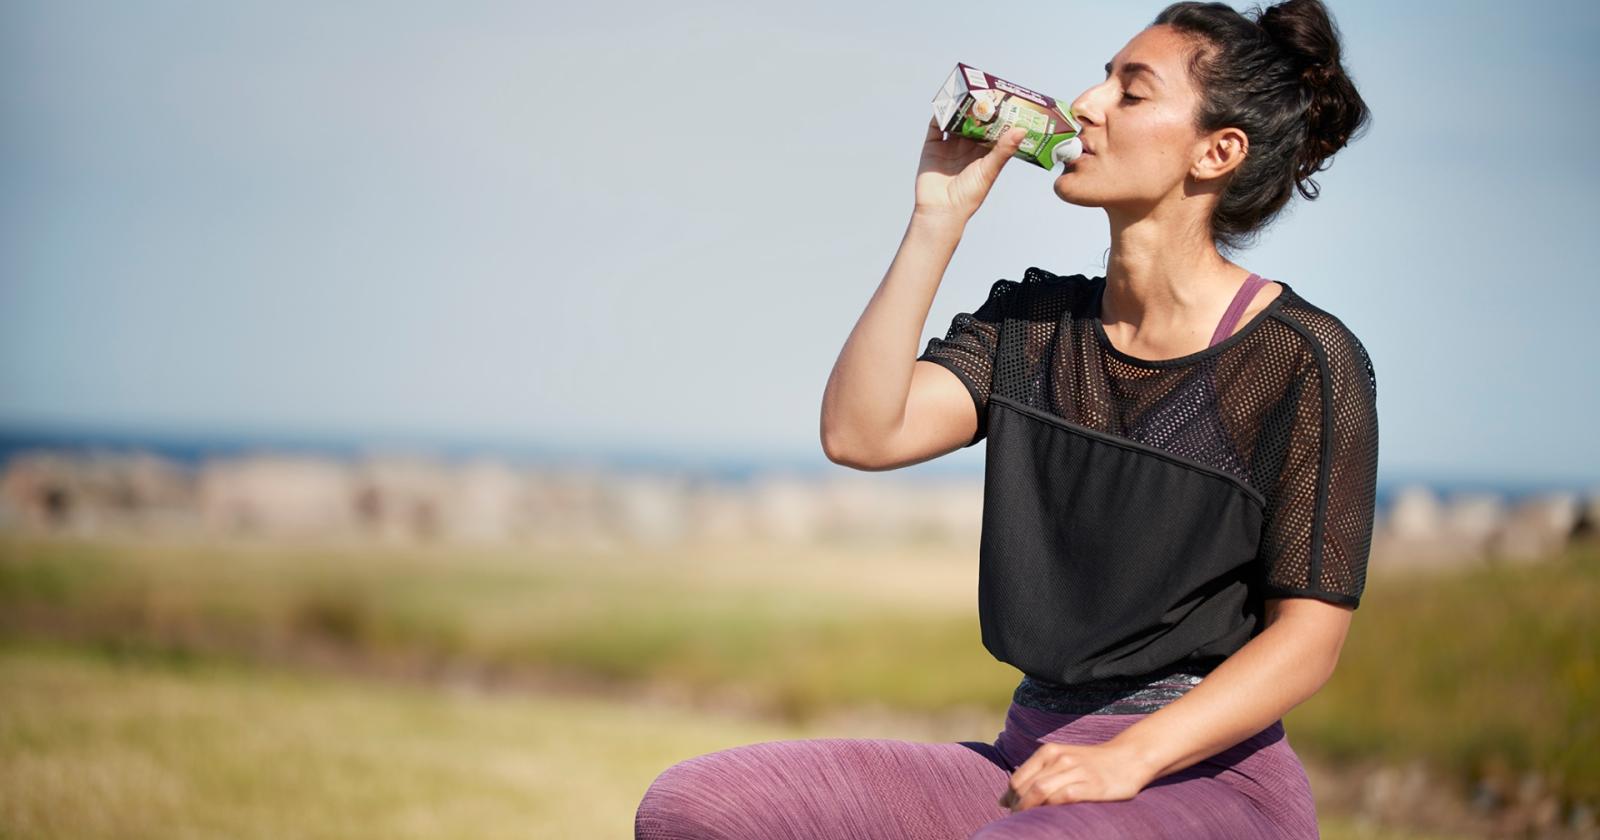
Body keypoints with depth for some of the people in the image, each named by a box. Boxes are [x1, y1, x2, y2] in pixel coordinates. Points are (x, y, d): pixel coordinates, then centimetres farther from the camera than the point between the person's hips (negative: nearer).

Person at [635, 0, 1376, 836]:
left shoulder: (1307, 362, -6)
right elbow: (860, 435, -4)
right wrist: (939, 216, -3)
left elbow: (1308, 638, -8)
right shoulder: (1031, 321, 12)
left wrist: (1126, 759, -20)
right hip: (1034, 759, 6)